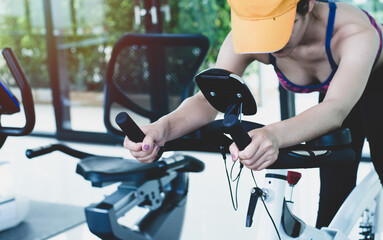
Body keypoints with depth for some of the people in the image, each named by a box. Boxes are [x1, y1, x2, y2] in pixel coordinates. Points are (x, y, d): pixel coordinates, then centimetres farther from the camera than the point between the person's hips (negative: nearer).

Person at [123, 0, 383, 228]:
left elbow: (336, 110, -56)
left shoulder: (354, 31, -43)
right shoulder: (245, 36, -30)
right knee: (334, 196, 0)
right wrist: (164, 126, -59)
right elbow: (208, 99, -37)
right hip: (330, 91, 3)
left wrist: (274, 134, -76)